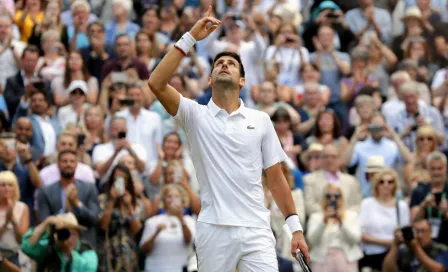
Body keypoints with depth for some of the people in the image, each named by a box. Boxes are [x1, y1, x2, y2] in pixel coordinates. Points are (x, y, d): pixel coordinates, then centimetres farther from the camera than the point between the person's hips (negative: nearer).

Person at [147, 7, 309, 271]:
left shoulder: (261, 120, 11)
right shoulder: (195, 115, 7)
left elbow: (276, 178, 12)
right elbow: (156, 83, -8)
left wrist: (295, 226, 5)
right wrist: (190, 38, -8)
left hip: (256, 231, 1)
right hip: (213, 230, -1)